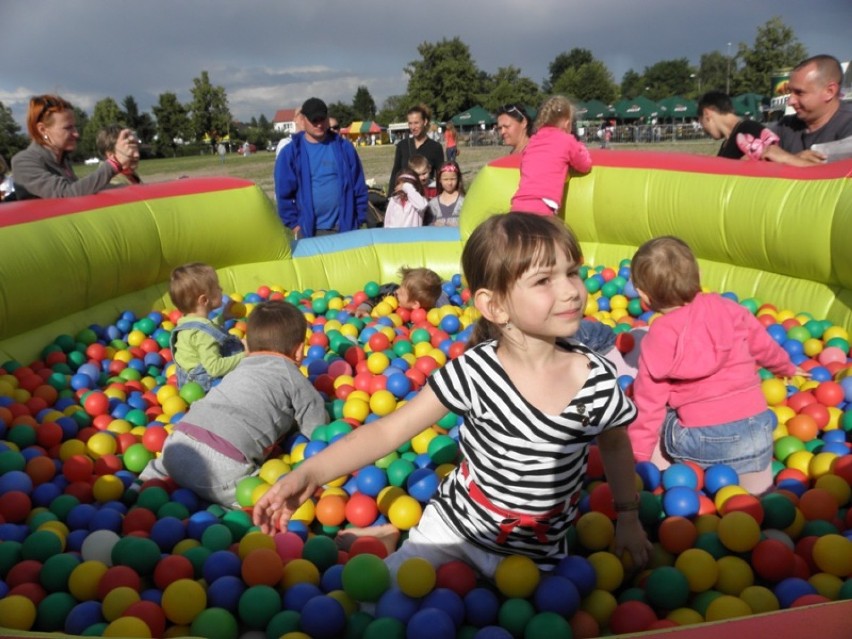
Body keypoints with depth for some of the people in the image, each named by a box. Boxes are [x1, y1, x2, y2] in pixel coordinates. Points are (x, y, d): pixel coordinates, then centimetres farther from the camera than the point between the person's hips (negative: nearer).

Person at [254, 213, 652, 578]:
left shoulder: (597, 379, -17)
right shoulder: (475, 372, -24)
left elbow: (615, 445, 4)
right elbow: (389, 430, -21)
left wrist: (628, 516, 13)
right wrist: (309, 473, -30)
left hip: (537, 552, 2)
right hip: (454, 526, -1)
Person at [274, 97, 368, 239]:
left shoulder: (344, 147, 3)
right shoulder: (291, 153, -1)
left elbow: (359, 188, 6)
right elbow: (284, 193, 1)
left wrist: (359, 221, 3)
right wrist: (293, 224, -2)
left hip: (344, 228, 1)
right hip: (308, 231, -1)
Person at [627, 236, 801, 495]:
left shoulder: (656, 341, -3)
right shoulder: (727, 309, 3)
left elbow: (649, 403, -1)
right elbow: (764, 346, 18)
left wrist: (639, 456, 7)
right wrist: (787, 369, 39)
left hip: (699, 439, -3)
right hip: (754, 427, 3)